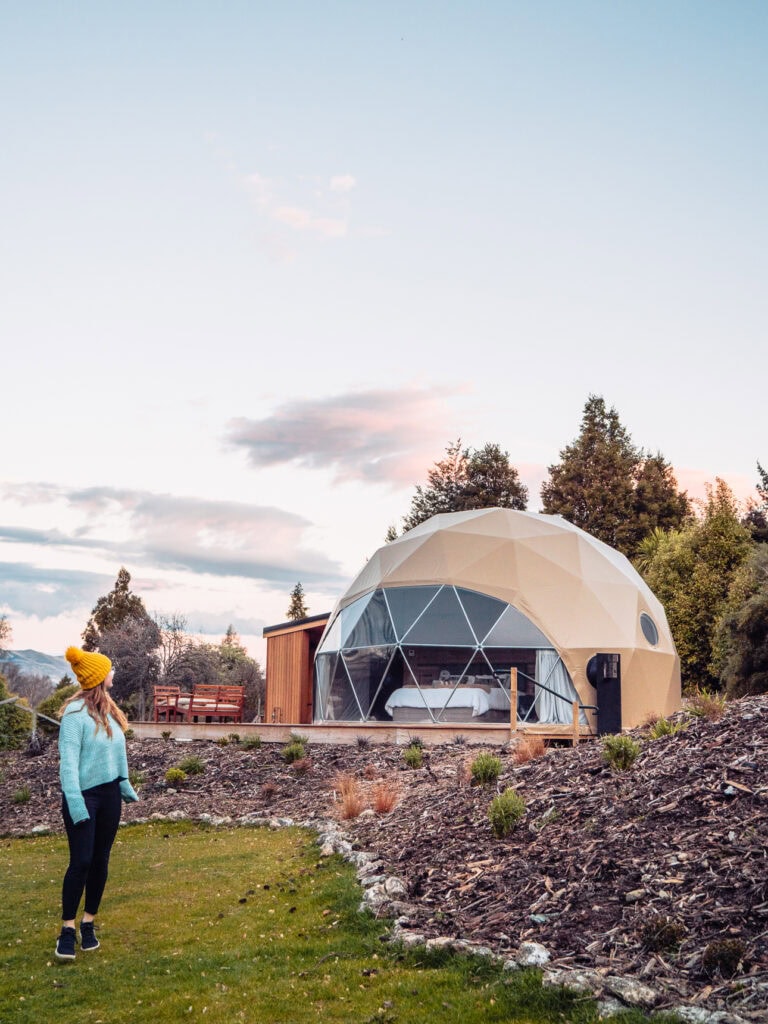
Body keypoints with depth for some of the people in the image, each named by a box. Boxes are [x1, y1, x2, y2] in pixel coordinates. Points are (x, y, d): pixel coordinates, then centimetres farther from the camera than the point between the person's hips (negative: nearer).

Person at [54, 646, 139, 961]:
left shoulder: (107, 708, 6)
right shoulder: (76, 712, -16)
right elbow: (68, 759, -19)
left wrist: (124, 785, 18)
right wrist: (74, 801, -23)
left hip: (109, 794, 7)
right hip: (84, 795, -7)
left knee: (100, 861, 10)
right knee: (81, 862, -5)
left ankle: (88, 924, 22)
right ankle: (67, 929, 7)